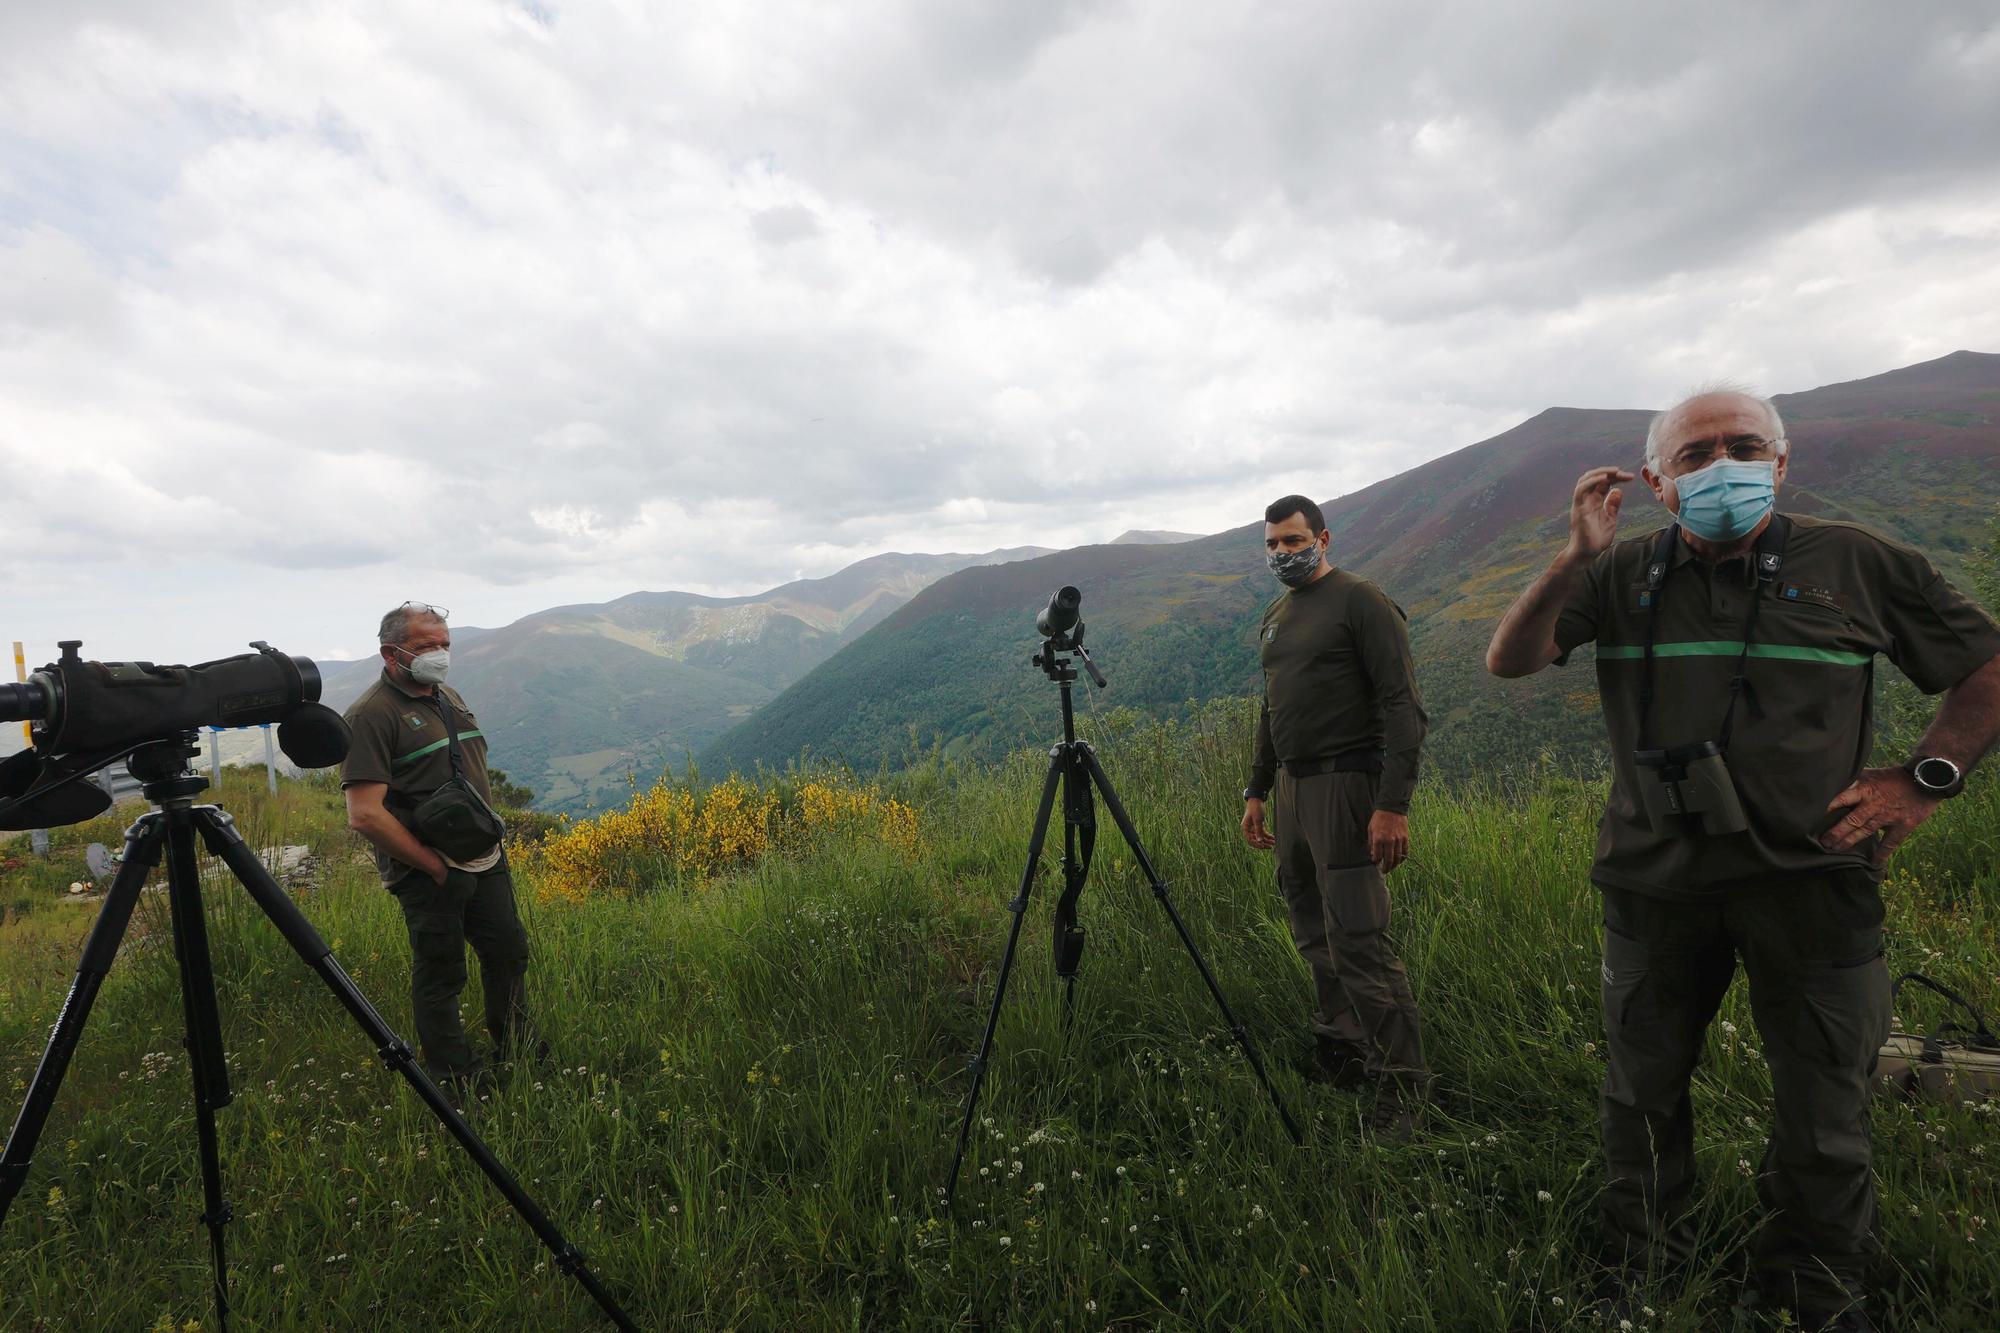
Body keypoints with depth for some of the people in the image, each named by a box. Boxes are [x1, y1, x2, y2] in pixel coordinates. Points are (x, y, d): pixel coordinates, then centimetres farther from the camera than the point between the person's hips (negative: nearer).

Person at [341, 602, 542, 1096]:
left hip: (485, 860, 8)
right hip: (429, 874, -8)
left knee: (508, 952, 16)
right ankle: (458, 1083, 21)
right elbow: (365, 815, -21)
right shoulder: (372, 715, -15)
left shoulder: (449, 698, 12)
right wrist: (436, 866, -17)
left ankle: (518, 1051, 35)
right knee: (440, 974, 5)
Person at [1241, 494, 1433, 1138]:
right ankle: (1339, 1056, 25)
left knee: (1356, 939, -10)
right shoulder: (1275, 618, 17)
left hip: (1345, 785, -8)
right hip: (1291, 788, 8)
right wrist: (1257, 790, 21)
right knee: (1314, 934, 12)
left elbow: (1403, 707, -14)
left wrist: (1394, 805, -21)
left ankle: (1402, 1085, 2)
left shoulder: (1361, 603, -8)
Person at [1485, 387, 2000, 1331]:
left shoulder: (1856, 564, 1)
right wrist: (1579, 554, -19)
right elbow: (1510, 661, -9)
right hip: (1656, 881, 1)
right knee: (1641, 1095, 16)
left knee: (1824, 1120, 13)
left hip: (1811, 876, 0)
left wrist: (1923, 781, -2)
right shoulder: (1623, 575, 2)